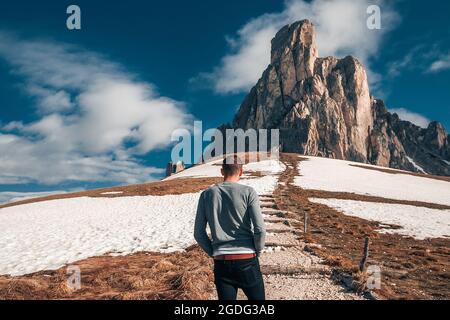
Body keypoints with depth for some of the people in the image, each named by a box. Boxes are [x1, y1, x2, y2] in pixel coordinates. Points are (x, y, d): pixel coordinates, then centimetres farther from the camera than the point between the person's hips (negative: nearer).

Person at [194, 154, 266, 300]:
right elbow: (260, 229, -12)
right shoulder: (248, 192, -5)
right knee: (257, 298, 13)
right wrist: (257, 252, 4)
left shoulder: (206, 195, 3)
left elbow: (198, 233, 4)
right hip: (247, 261, -2)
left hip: (221, 263, 3)